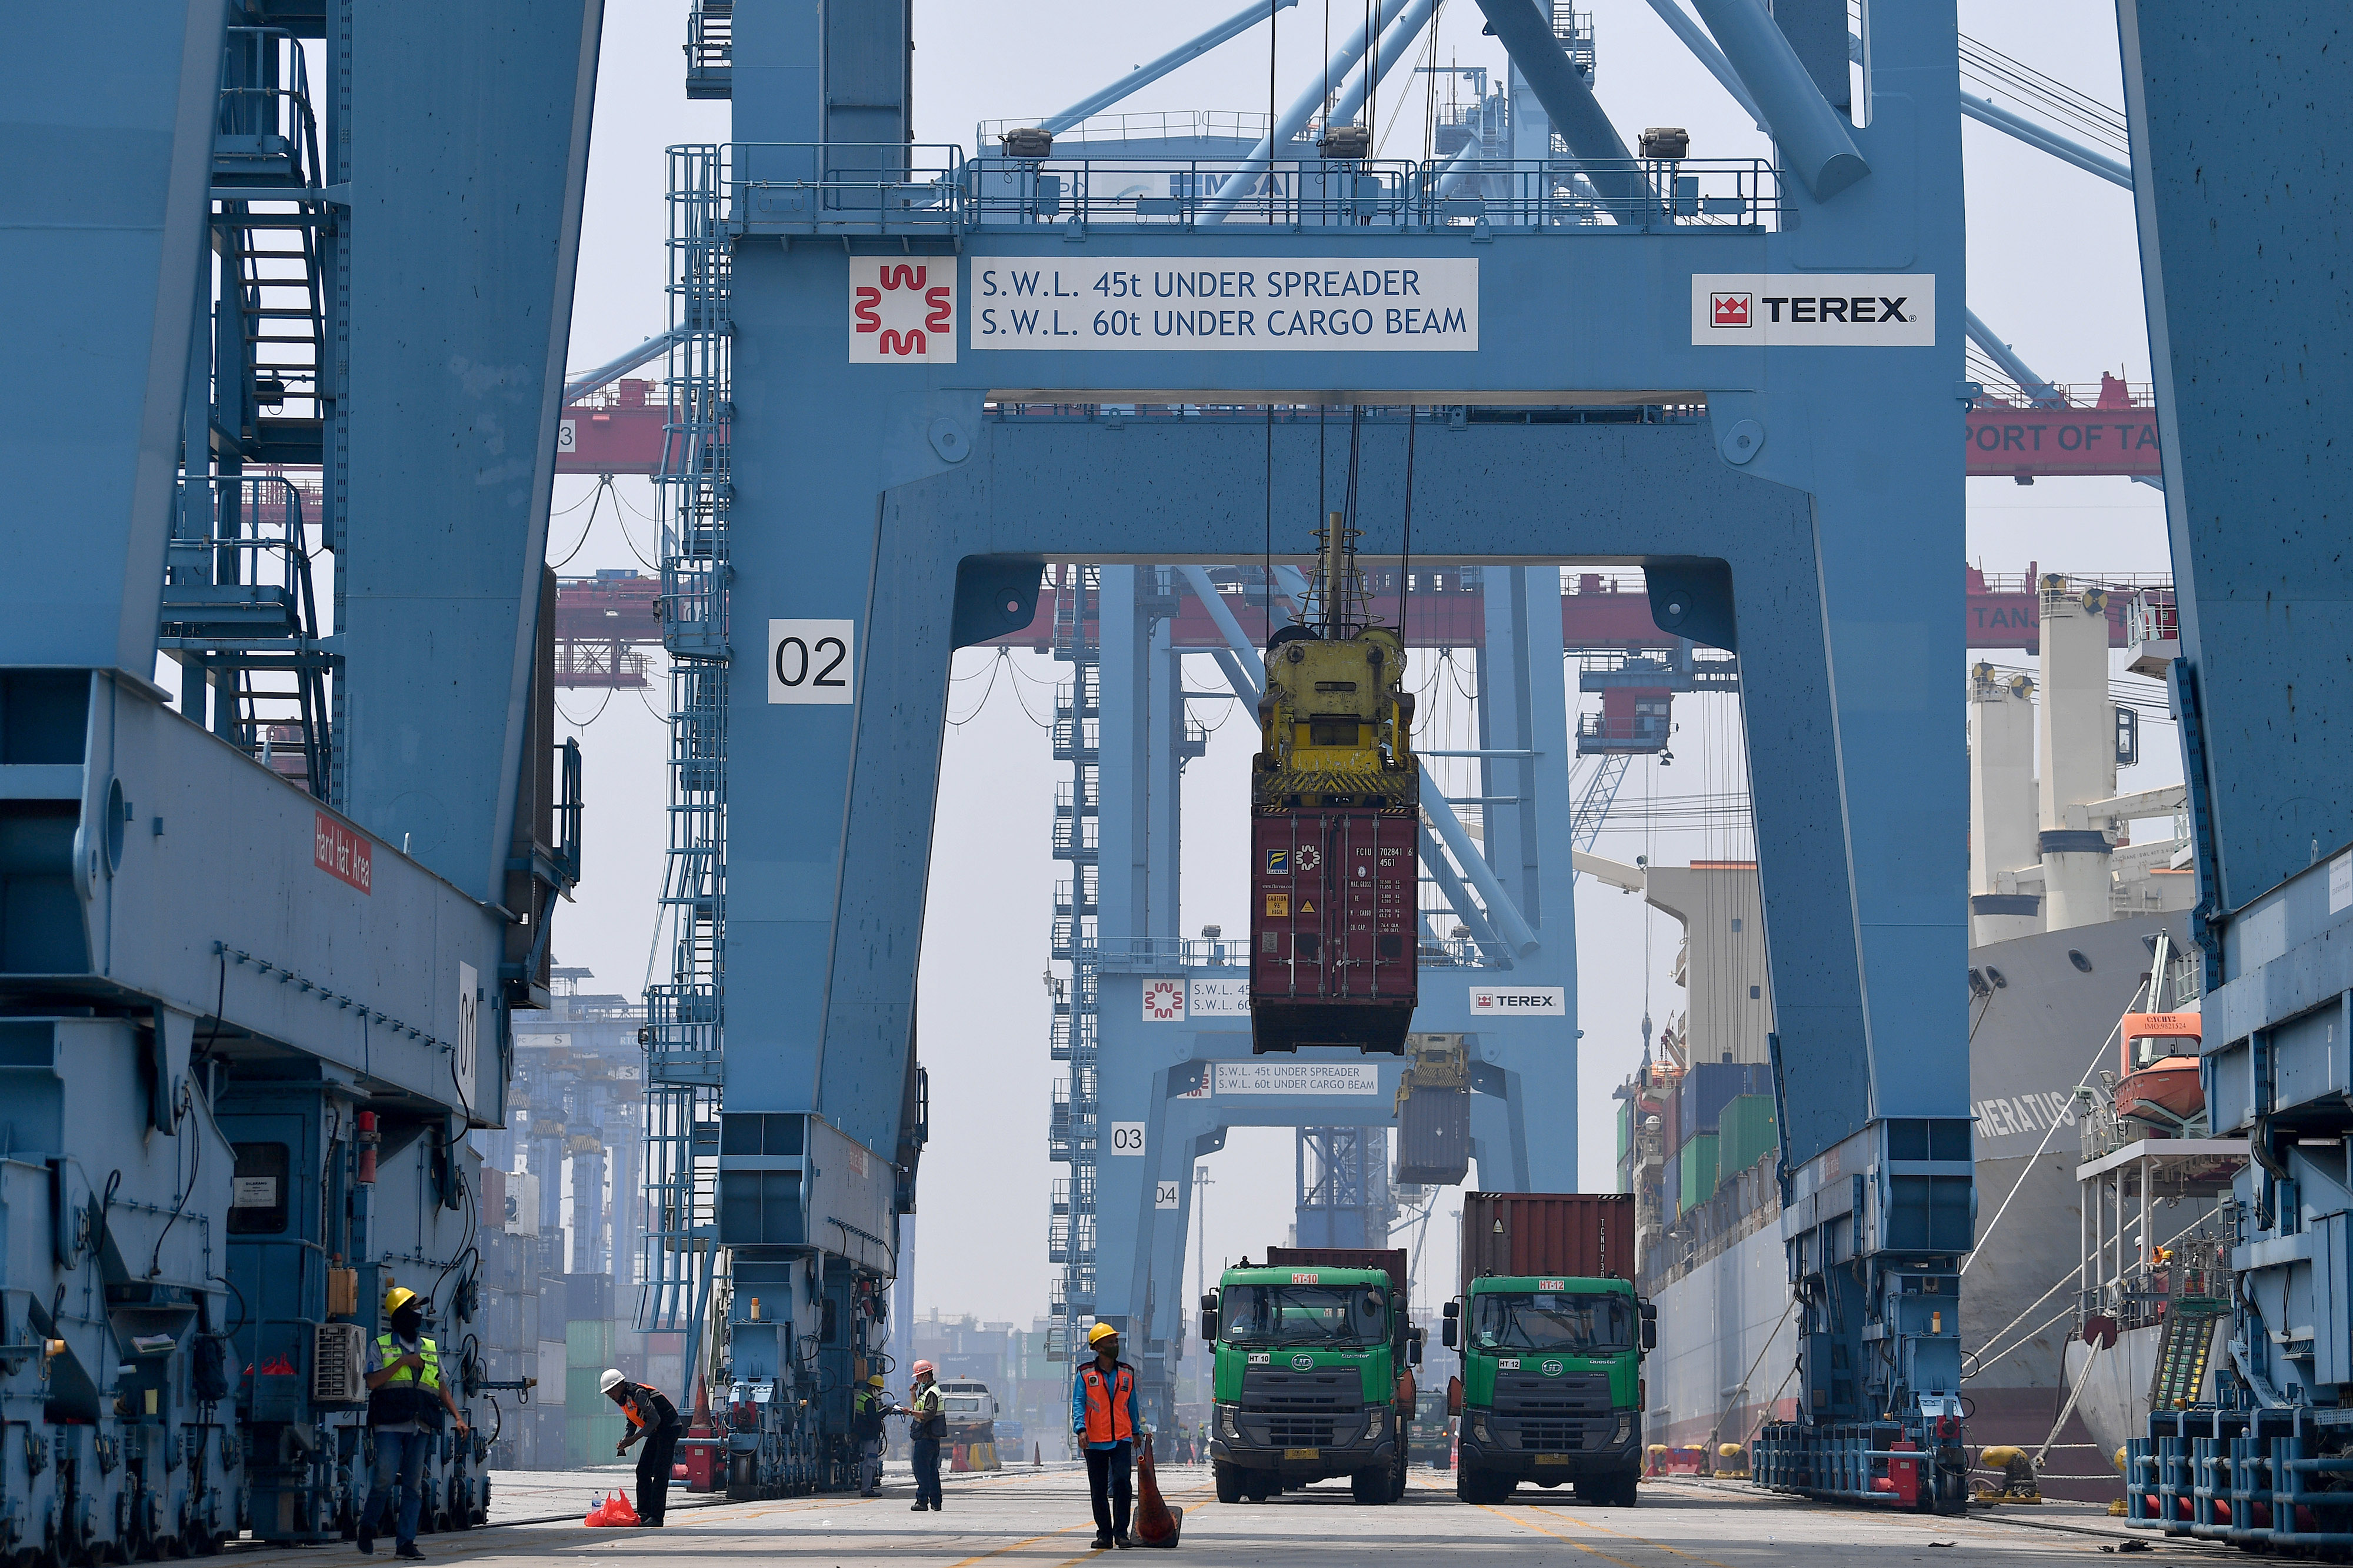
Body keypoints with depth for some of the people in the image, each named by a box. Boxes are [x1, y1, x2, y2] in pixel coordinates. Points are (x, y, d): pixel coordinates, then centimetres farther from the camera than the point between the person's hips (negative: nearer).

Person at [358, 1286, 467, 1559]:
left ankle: (405, 1542, 1)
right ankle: (367, 1528, 11)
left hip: (420, 1427, 4)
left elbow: (442, 1388, 20)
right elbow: (373, 1381, -7)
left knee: (414, 1485, 0)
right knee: (385, 1480, -10)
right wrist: (402, 1362, -12)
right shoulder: (381, 1346, 6)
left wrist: (458, 1416, 8)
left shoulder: (431, 1349, 18)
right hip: (390, 1425, -4)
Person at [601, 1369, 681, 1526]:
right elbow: (633, 1422, 19)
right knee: (642, 1471, 6)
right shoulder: (623, 1399, 7)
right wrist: (626, 1440, 2)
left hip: (668, 1429, -10)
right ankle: (644, 1514, 10)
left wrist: (635, 1438, -25)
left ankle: (656, 1518, -16)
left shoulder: (638, 1393, -23)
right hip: (656, 1432, 10)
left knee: (660, 1472, -14)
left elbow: (655, 1419, -27)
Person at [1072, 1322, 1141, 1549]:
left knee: (1122, 1482, -15)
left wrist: (1136, 1431, 22)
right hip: (1095, 1442, -1)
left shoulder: (1127, 1373, 10)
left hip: (1122, 1439, 1)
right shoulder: (1086, 1375, 0)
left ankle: (1121, 1532, -10)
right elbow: (1078, 1404, -5)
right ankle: (1104, 1534, 14)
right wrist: (1080, 1429, -19)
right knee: (1099, 1490, 5)